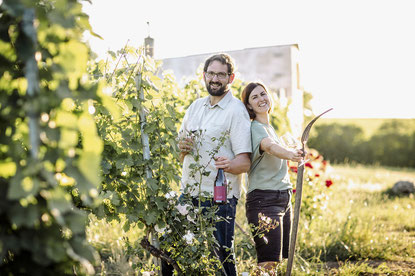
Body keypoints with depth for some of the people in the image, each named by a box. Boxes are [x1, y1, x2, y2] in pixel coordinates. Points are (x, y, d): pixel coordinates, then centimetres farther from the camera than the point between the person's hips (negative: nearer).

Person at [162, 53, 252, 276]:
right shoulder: (195, 107, 14)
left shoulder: (236, 111, -5)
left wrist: (229, 164, -33)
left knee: (220, 256, -6)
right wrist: (182, 147, -2)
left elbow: (245, 163, -12)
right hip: (188, 193, 6)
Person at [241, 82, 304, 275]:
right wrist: (289, 154, -51)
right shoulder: (255, 128, -11)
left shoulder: (269, 127, 17)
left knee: (277, 260, 9)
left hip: (283, 199, 9)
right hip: (264, 200, -9)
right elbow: (269, 146, -33)